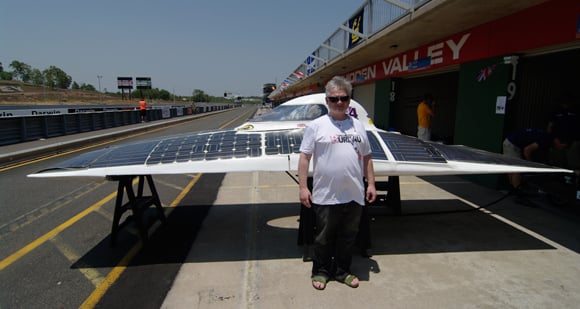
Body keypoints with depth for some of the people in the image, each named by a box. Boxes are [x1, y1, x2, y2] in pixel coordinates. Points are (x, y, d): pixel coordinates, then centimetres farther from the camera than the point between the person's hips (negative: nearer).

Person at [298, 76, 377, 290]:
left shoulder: (358, 125, 9)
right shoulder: (316, 126, -5)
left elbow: (366, 157, 13)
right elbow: (304, 157, -7)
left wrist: (371, 184, 9)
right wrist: (303, 187, -12)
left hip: (354, 195, 4)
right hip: (325, 196, -4)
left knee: (348, 237, 17)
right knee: (323, 238, 11)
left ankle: (342, 271, 36)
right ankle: (320, 272, 31)